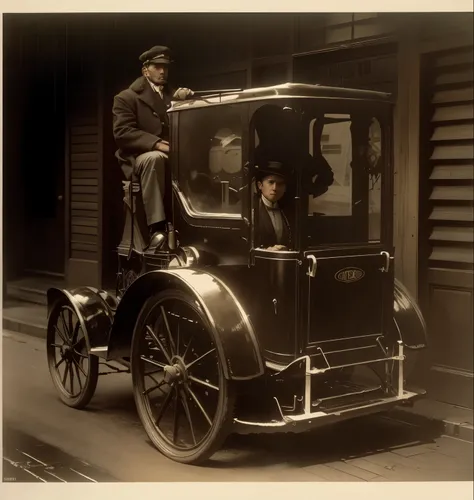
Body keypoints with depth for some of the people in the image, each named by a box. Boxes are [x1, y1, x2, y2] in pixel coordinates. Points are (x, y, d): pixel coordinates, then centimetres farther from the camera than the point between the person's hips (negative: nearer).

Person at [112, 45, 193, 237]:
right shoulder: (126, 97, 4)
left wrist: (186, 101, -4)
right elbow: (123, 133, -12)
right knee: (154, 158, -39)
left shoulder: (173, 94, 21)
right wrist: (156, 143, -24)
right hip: (140, 157, -4)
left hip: (172, 155, 4)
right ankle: (157, 228, -41)